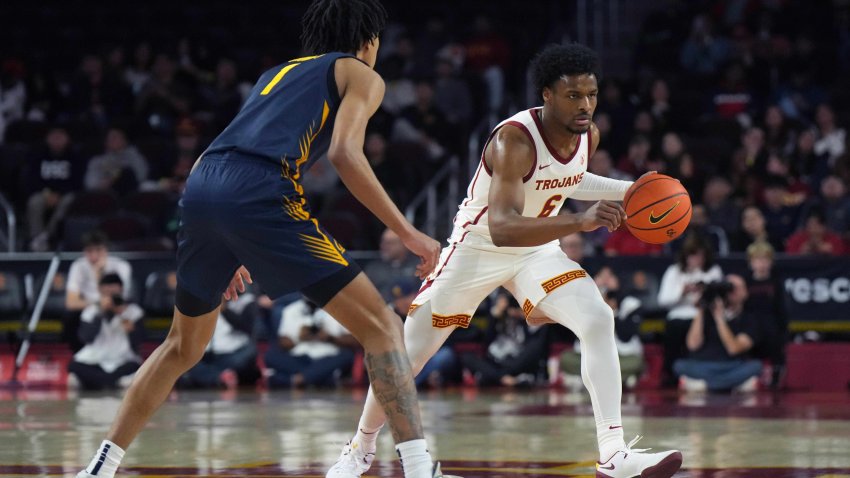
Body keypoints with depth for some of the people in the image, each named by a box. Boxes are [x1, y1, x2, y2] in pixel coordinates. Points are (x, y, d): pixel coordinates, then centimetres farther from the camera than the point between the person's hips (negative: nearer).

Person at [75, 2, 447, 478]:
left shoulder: (277, 73, 36)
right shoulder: (360, 75, 16)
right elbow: (344, 153, -4)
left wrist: (233, 254, 43)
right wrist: (407, 232, -4)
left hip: (202, 186, 7)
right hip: (259, 193, -7)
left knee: (184, 347, 27)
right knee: (381, 327, -1)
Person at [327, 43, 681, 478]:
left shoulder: (588, 135, -10)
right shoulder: (513, 140, -33)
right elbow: (502, 229, -45)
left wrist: (628, 191, 3)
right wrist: (580, 222, -57)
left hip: (537, 248, 5)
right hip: (477, 247, -5)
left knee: (599, 321, -18)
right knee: (407, 356, 3)